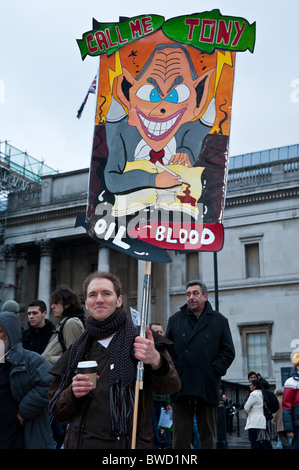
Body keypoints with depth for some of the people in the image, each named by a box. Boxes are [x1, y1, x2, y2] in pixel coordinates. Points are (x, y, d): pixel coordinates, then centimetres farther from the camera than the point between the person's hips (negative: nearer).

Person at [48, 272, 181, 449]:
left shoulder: (140, 340, -2)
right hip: (81, 442, 3)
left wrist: (156, 361, -38)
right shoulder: (77, 350, 8)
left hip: (130, 443, -3)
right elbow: (57, 411, 10)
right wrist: (73, 394, -12)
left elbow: (172, 387, -16)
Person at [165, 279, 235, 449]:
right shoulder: (175, 320, 11)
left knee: (208, 437, 8)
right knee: (181, 436, 2)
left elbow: (228, 352, 5)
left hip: (208, 388, 0)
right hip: (181, 388, 1)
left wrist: (215, 370, -7)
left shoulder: (219, 321, 8)